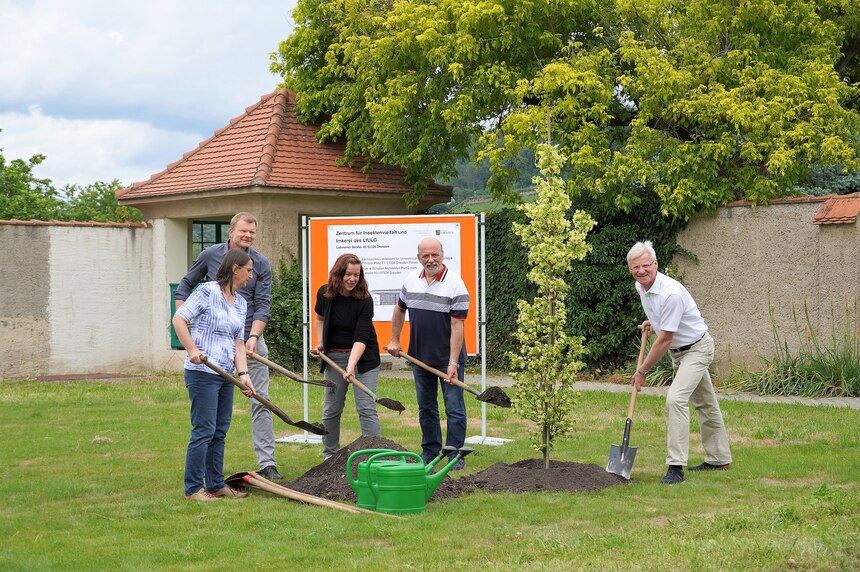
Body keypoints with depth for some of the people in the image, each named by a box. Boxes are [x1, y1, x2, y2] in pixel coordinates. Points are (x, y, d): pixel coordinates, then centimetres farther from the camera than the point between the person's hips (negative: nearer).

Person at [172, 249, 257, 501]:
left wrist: (243, 373, -1)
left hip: (225, 375, 8)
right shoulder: (208, 291, -10)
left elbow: (238, 343, 12)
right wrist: (192, 349, -23)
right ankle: (193, 488, 1)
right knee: (204, 430, -6)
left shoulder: (241, 303, 14)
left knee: (220, 432, 13)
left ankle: (216, 484, 22)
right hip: (203, 373, -8)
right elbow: (179, 319, -13)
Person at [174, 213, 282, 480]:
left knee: (260, 401, -4)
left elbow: (263, 305, -2)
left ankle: (266, 463, -2)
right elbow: (185, 285, 15)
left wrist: (253, 336, -15)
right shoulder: (210, 255, 2)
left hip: (250, 340, 0)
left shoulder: (261, 264, 1)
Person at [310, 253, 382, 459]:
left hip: (363, 357, -4)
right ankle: (330, 454, 23)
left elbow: (361, 338, -24)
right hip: (334, 356, 4)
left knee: (366, 408, -9)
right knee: (331, 409, 8)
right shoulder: (324, 293, -6)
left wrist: (352, 365, -37)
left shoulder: (364, 300, -18)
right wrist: (319, 343, 3)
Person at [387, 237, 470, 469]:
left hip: (447, 357, -5)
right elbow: (399, 310, 19)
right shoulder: (411, 280, 2)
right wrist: (394, 340, 15)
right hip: (420, 356, 5)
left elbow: (457, 326, -18)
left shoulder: (455, 285, -15)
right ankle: (430, 451, 25)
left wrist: (453, 363, -22)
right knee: (426, 406, 14)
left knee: (454, 407, -3)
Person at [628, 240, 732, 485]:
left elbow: (665, 340, -27)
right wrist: (651, 322, 12)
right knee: (704, 403, 20)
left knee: (676, 399, -24)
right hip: (679, 351, 9)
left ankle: (676, 467, -24)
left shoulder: (671, 293, -32)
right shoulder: (641, 286, -5)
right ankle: (719, 458, 33)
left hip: (696, 348, -9)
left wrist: (642, 370, -19)